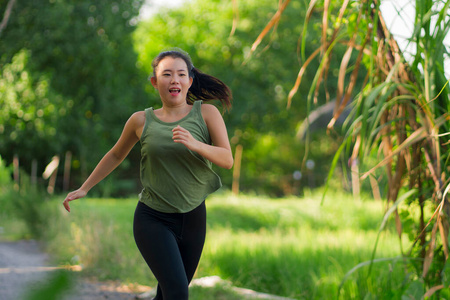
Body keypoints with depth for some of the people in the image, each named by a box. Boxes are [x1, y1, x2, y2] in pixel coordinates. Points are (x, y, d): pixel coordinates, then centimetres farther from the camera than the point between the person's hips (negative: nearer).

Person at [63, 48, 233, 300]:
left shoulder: (207, 113, -2)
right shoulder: (142, 121, -1)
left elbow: (227, 160, -10)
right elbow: (116, 155, 16)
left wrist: (195, 144, -28)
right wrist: (84, 189, 18)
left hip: (193, 219, 2)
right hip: (153, 220, -2)